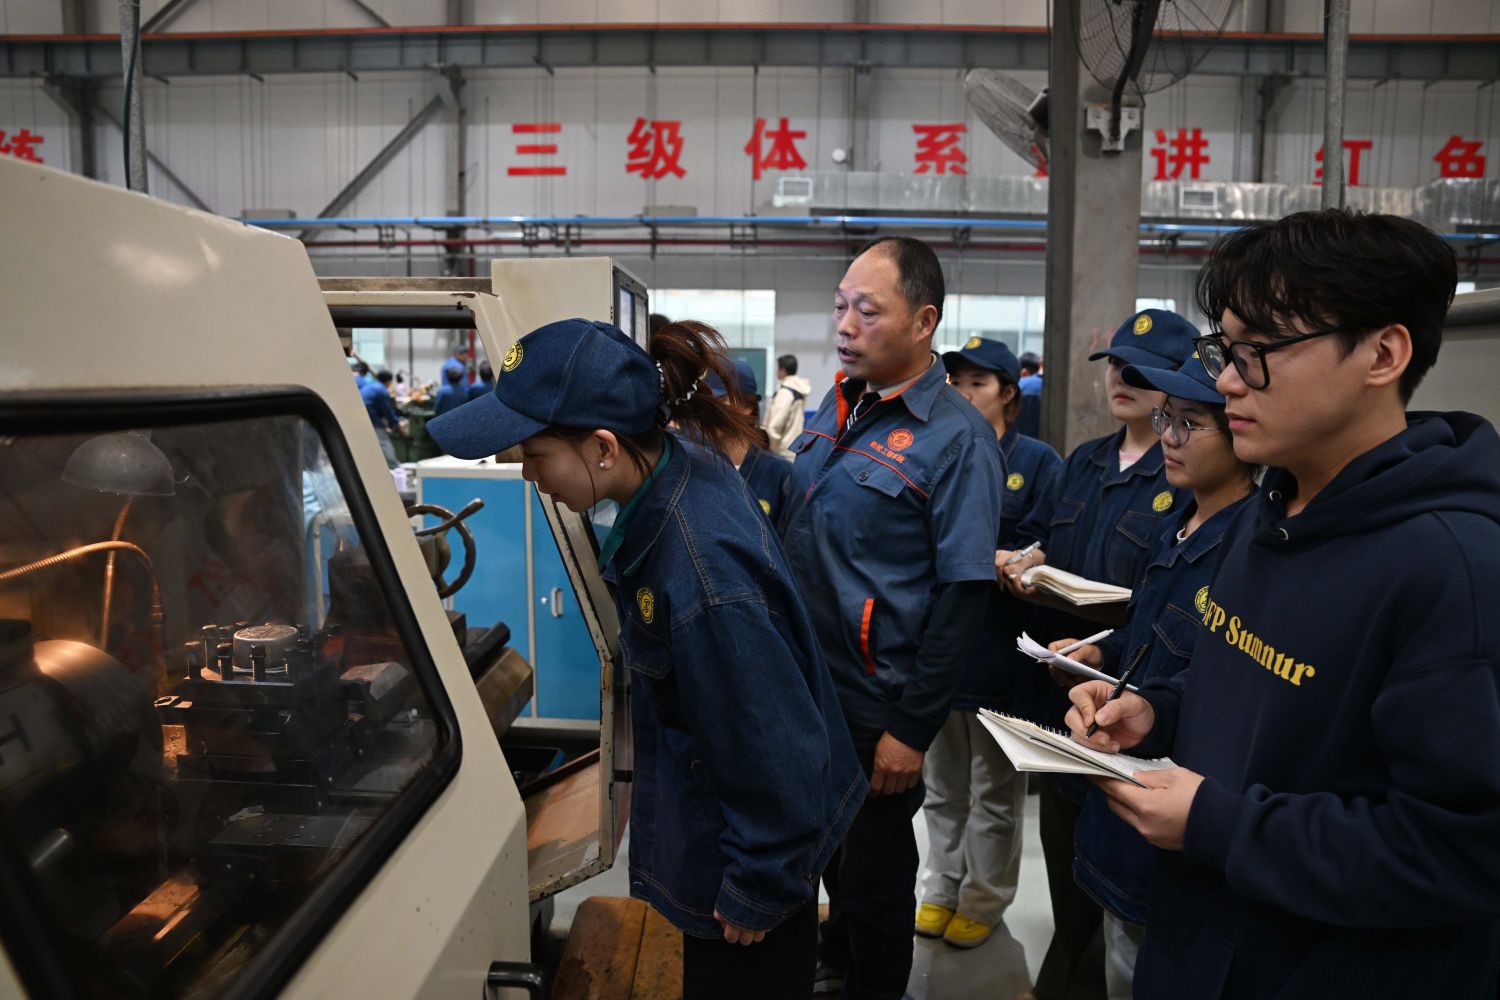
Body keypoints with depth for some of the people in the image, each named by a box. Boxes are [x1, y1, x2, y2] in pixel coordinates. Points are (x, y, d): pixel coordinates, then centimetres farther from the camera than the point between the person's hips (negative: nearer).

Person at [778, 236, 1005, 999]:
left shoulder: (957, 440, -17)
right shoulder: (837, 406, 5)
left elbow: (964, 598, -17)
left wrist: (911, 729, -17)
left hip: (875, 708, -7)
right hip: (805, 683, 7)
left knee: (874, 876, 14)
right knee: (828, 851, 25)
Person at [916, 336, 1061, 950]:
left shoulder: (1036, 461, -4)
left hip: (998, 646, -3)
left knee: (994, 788, 13)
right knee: (941, 783, 17)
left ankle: (984, 898, 31)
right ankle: (941, 887, 35)